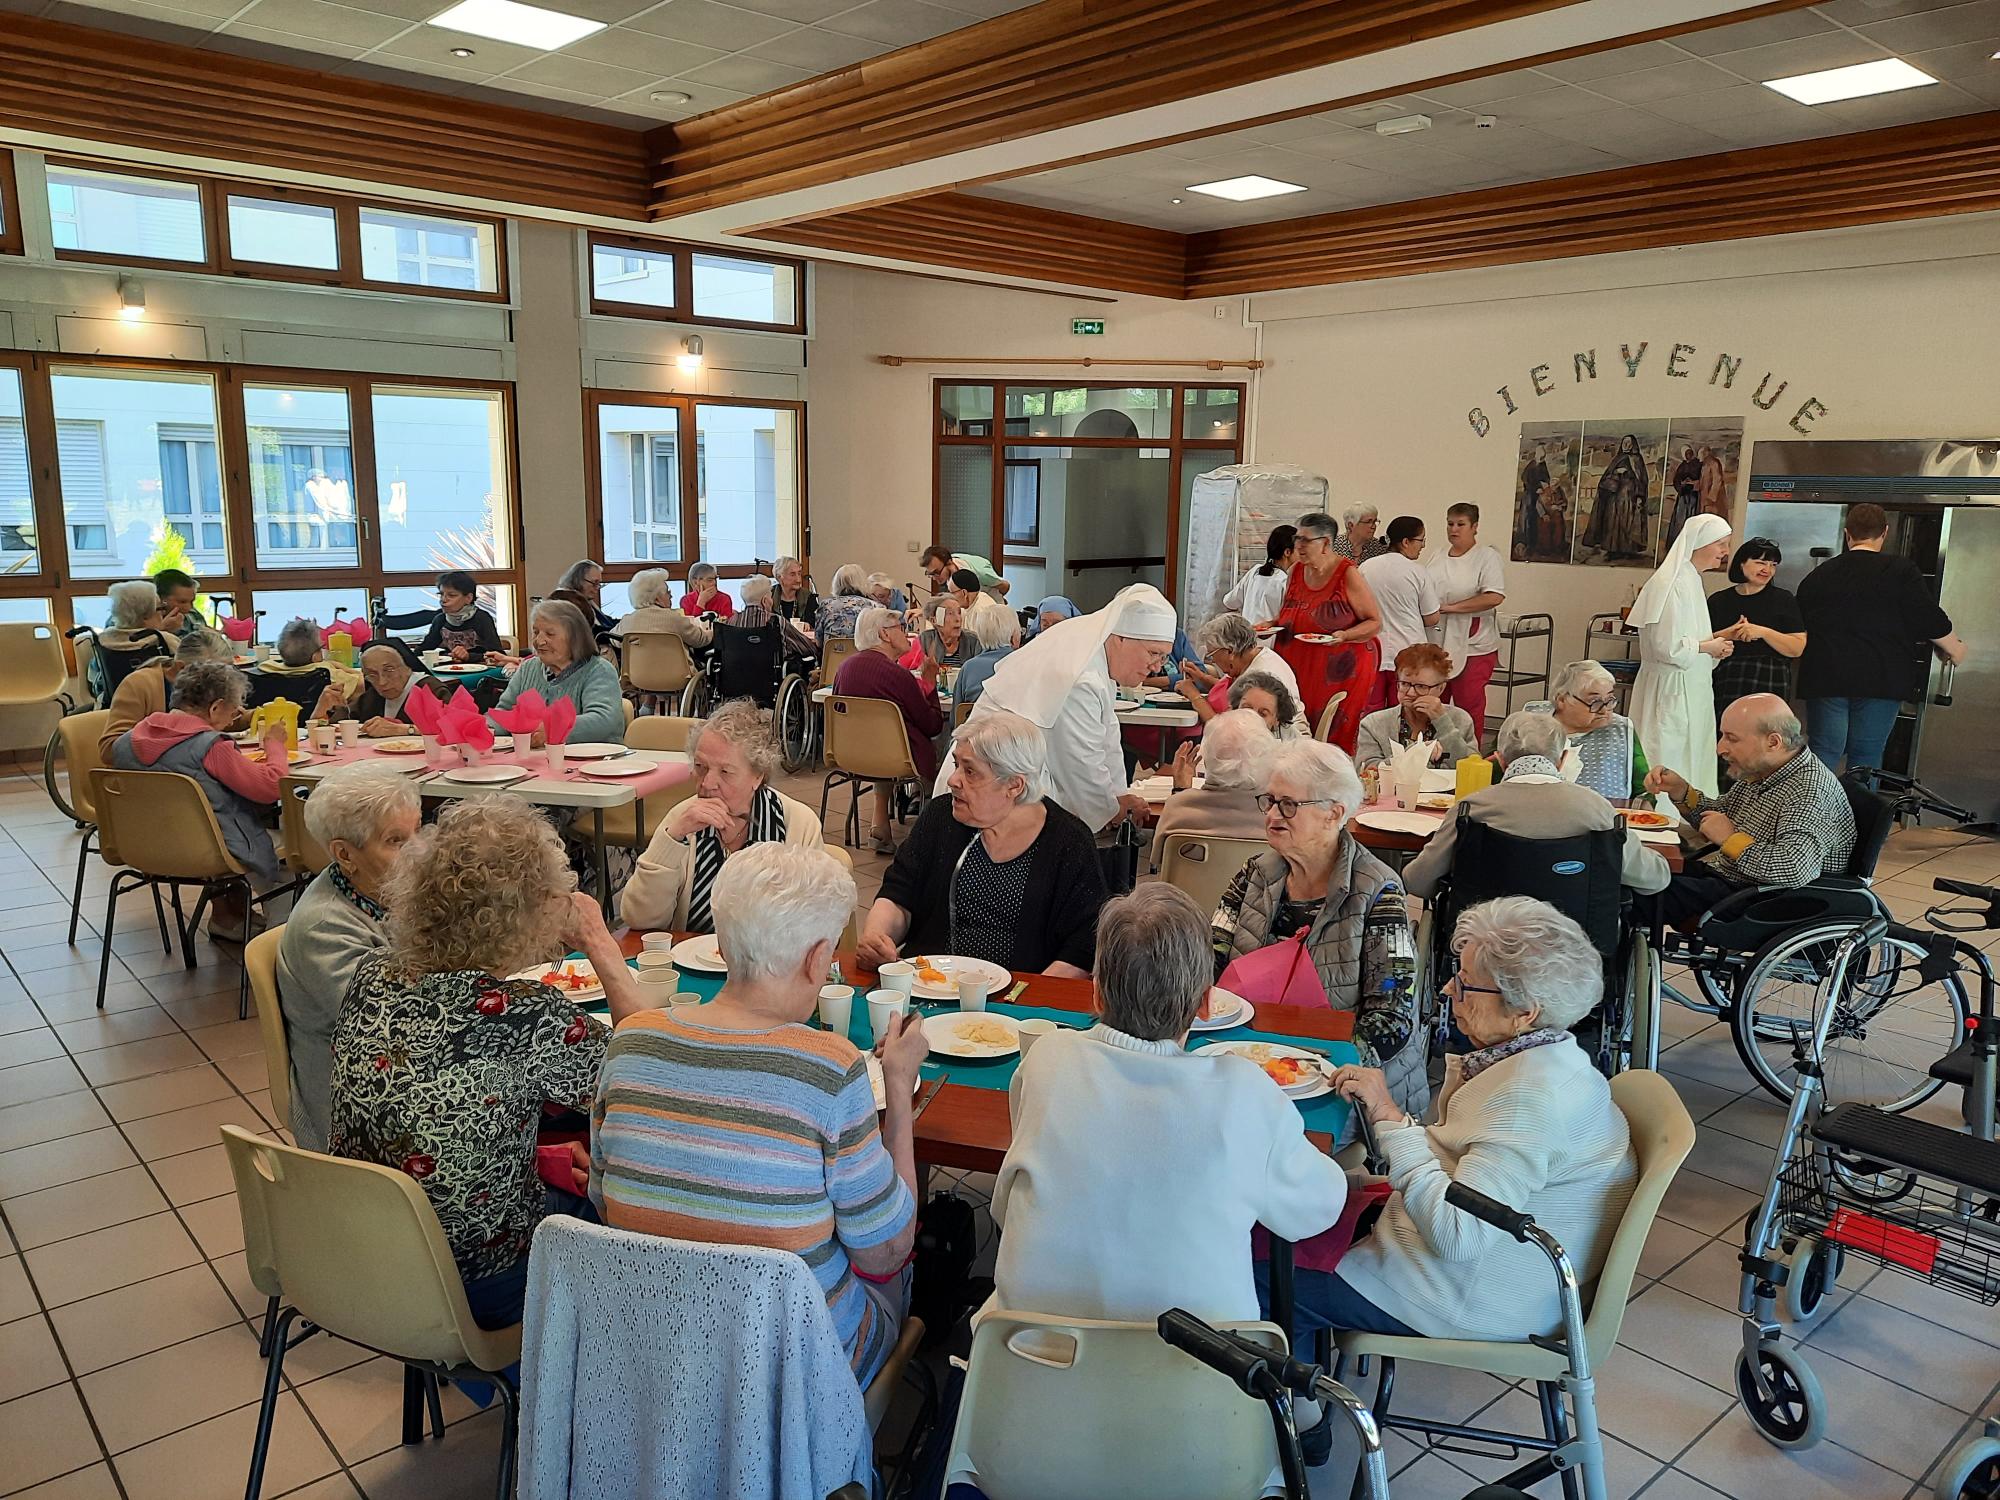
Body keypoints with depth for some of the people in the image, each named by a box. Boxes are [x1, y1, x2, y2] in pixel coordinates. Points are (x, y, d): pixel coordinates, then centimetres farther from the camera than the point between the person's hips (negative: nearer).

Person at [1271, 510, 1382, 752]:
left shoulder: (1348, 574, -8)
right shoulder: (1296, 572, 9)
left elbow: (1375, 622, -5)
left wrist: (1344, 635, -22)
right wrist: (1271, 624, 3)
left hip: (1340, 671, -5)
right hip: (1300, 668, 5)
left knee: (1335, 738, -6)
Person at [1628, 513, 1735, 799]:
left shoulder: (1691, 580, 14)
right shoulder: (1670, 583, -17)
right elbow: (1666, 646, -23)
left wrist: (1716, 641, 5)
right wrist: (1708, 647, -9)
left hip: (1691, 688, 10)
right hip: (1671, 689, -10)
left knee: (1693, 761, 12)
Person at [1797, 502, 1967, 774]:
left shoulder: (1818, 575, 9)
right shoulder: (1901, 571, -3)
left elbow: (1800, 627, 16)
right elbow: (1930, 621, -2)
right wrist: (1954, 648, 16)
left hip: (1825, 678, 2)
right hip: (1881, 679, -2)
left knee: (1825, 752, 3)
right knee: (1867, 756, 5)